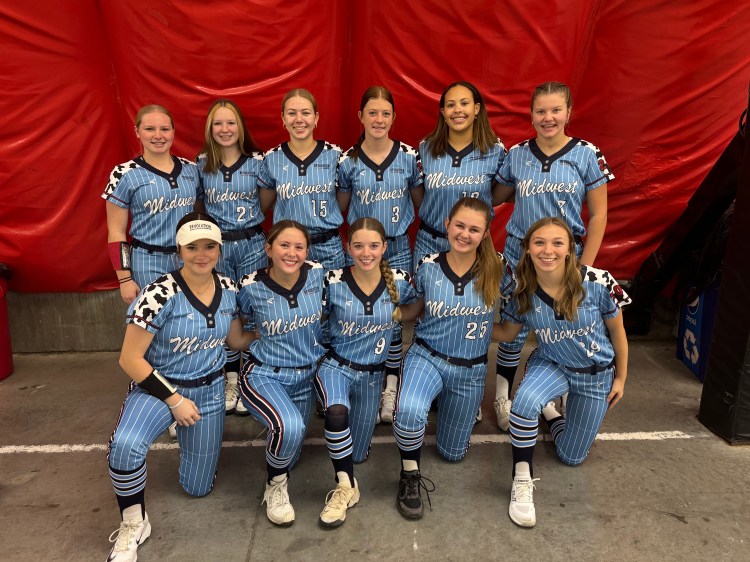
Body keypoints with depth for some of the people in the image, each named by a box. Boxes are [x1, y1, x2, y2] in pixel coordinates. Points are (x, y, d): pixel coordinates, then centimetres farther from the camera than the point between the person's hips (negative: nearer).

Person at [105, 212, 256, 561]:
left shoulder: (228, 290, -8)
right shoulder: (160, 295, -24)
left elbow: (236, 339, 8)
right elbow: (130, 360, -19)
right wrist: (173, 399, -18)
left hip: (208, 390, 4)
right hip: (158, 386, -4)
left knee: (198, 489, 12)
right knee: (125, 445, -37)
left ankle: (187, 436, 43)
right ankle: (134, 526, -9)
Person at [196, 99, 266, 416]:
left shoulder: (258, 161, -3)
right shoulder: (202, 163, 3)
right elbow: (197, 204, 11)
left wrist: (251, 219, -8)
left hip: (252, 244, -1)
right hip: (217, 245, 2)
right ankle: (230, 381, 24)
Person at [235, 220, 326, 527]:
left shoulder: (318, 275, -11)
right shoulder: (252, 287, -16)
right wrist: (259, 336, -3)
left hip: (306, 375, 4)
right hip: (264, 375, -4)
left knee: (288, 456, 15)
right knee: (289, 427, -33)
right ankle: (275, 487, -1)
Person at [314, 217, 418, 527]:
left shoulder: (399, 282, -9)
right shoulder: (333, 282, -14)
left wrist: (399, 313, -1)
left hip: (372, 374, 3)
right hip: (335, 365, -2)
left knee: (358, 454, 11)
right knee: (337, 412, -36)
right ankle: (346, 487, -15)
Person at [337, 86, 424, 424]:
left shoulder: (409, 157, -2)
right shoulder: (347, 161, -3)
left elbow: (420, 200, 11)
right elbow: (341, 207, 9)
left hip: (397, 248, 0)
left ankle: (391, 391, 24)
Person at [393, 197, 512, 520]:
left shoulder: (496, 270, -11)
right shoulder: (428, 268, -10)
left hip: (471, 369, 2)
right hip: (427, 356, -1)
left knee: (452, 453, 16)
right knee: (409, 411, -36)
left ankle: (445, 403, 46)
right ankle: (410, 476, -7)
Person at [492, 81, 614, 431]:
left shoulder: (587, 155, -6)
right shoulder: (516, 154, 0)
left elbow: (598, 216, -3)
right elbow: (497, 195, 15)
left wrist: (584, 267, -5)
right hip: (519, 255, 1)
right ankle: (503, 397, 28)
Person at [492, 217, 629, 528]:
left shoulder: (598, 282, -27)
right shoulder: (522, 292, -19)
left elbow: (617, 332, -9)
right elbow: (507, 332, -1)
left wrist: (621, 377, 2)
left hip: (596, 374, 0)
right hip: (551, 365, 0)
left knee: (571, 457, 10)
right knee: (525, 401, -36)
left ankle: (549, 411, 40)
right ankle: (522, 481, -14)